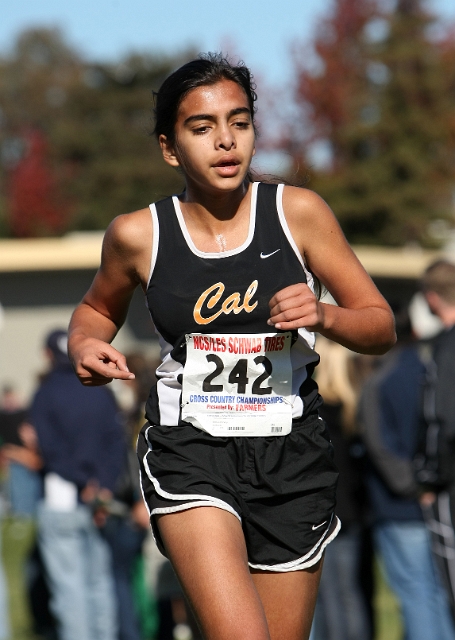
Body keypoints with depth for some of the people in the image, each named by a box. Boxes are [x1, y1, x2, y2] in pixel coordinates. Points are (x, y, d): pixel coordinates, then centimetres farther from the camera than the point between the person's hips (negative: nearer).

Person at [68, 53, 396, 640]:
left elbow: (382, 328, 4)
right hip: (189, 451, -2)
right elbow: (98, 308, 20)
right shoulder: (140, 235, -2)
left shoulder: (298, 212, -2)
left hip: (290, 456, 2)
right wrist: (85, 345, -2)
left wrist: (324, 316, -17)